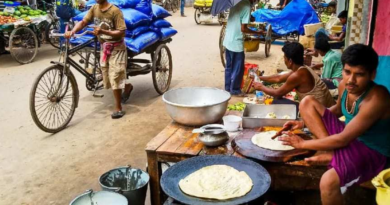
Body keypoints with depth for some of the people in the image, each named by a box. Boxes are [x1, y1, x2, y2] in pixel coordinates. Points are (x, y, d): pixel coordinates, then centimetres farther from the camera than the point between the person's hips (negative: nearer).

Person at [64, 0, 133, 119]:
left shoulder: (115, 11, -18)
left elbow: (121, 32, -22)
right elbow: (83, 22, -7)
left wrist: (103, 31, -34)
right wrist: (72, 31, -25)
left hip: (116, 49, -6)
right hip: (104, 48, 6)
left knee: (114, 78, -11)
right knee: (108, 81, 12)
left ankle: (118, 108, 3)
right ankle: (127, 86, 40)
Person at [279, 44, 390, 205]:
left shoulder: (376, 99, -29)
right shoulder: (344, 85, -8)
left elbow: (342, 140, -27)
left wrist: (302, 144, -19)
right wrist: (305, 122, 6)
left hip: (373, 152, -8)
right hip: (351, 138, 8)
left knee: (328, 181, -36)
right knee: (307, 102, 1)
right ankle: (332, 154, -7)